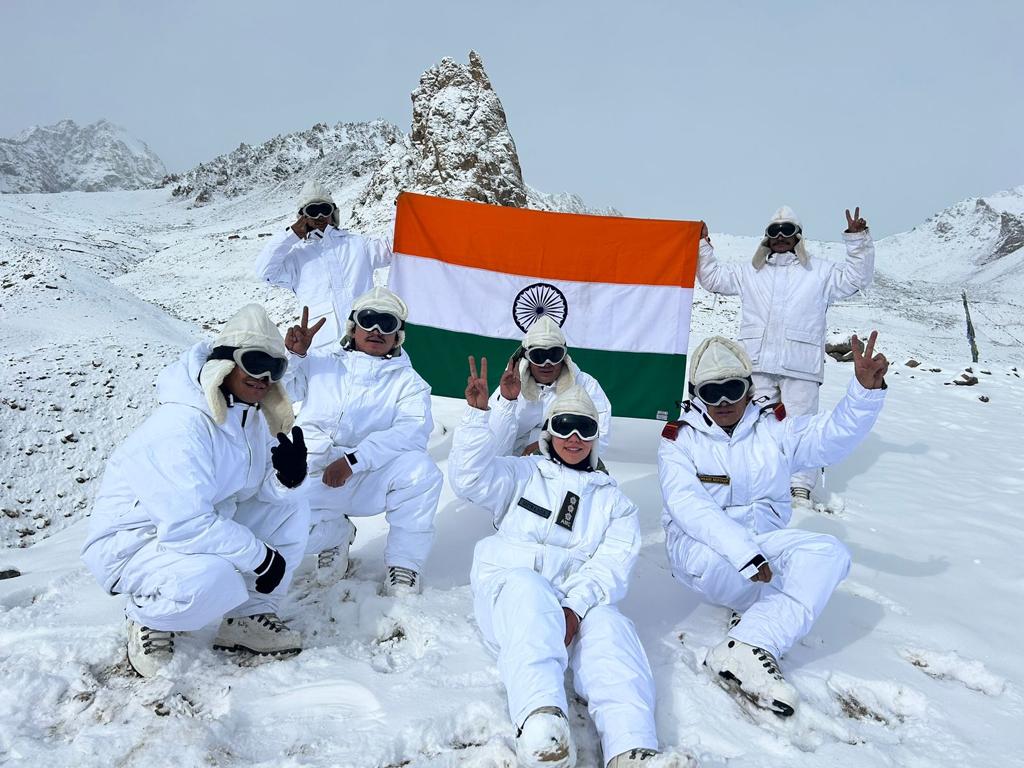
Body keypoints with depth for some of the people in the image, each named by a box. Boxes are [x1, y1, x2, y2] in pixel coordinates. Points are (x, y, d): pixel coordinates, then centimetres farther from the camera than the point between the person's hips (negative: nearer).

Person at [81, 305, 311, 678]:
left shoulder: (249, 414, -2)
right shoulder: (183, 426, -30)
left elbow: (269, 491, 0)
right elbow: (186, 526, -35)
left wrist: (286, 476, -24)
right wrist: (261, 557, -25)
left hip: (205, 523, 9)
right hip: (129, 544, -8)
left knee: (292, 510, -2)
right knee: (213, 577, -36)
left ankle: (249, 618, 7)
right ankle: (148, 622, -2)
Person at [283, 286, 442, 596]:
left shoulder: (407, 381, 9)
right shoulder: (321, 364, 17)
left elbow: (413, 431, -10)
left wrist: (353, 460, -22)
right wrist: (293, 355, -5)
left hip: (372, 476, -1)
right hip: (314, 478, 1)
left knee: (420, 469, -31)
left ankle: (404, 564, -9)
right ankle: (336, 532, 9)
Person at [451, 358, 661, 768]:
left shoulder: (615, 502, 22)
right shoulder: (524, 473, 24)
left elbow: (611, 567, 4)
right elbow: (470, 478, 5)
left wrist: (574, 608, -17)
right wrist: (477, 414, -8)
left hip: (579, 600, 2)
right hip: (510, 582, -1)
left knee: (608, 625, -33)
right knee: (531, 594, -38)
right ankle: (541, 720, -59)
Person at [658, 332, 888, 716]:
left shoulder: (774, 429, 9)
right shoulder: (679, 438, -2)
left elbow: (831, 435, -8)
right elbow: (686, 504, -19)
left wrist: (866, 390, -27)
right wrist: (743, 552, -33)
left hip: (763, 540, 4)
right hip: (701, 547, -4)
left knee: (828, 552, -23)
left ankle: (747, 647, -32)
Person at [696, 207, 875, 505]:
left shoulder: (820, 271, 13)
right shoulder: (749, 272, 20)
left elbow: (857, 277, 9)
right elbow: (712, 277, 25)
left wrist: (858, 239, 0)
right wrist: (703, 245, 20)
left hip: (800, 366, -2)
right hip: (757, 364, 2)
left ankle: (800, 487, 1)